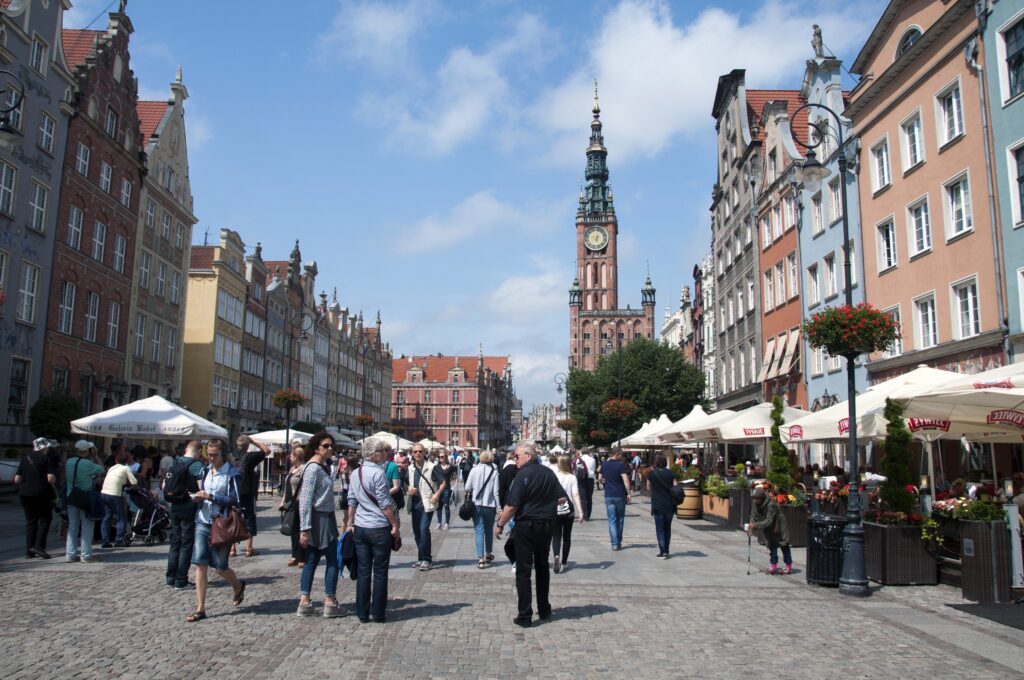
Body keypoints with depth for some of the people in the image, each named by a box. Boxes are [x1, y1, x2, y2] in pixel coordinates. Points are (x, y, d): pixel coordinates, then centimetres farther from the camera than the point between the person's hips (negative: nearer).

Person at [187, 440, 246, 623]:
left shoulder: (232, 473, -7)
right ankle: (200, 609, 4)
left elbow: (234, 500, -12)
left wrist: (210, 497, -18)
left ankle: (238, 586, 34)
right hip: (203, 523, 5)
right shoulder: (206, 471, 11)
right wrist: (199, 497, -2)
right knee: (200, 565, -3)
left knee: (220, 567, 2)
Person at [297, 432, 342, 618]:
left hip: (326, 518, 9)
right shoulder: (313, 468, -16)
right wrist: (305, 529, -23)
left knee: (311, 560, 10)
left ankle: (304, 602, 14)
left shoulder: (324, 466, 14)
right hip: (319, 518, -9)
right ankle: (330, 603, 6)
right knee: (333, 560, 0)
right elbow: (305, 500, -21)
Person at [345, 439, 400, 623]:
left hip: (360, 528, 6)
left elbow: (352, 501, 12)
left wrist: (349, 523, 18)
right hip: (379, 528, -6)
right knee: (380, 572, 5)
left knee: (363, 572, 10)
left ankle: (362, 613, 15)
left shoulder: (356, 473, 7)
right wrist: (395, 525, -7)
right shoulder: (378, 473, -13)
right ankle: (378, 613, 11)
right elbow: (385, 503, -14)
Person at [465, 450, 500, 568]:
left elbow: (467, 488, -5)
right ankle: (488, 555, 33)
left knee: (479, 532, 2)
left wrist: (470, 496, 15)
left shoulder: (474, 469, -5)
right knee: (489, 531, 18)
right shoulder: (494, 471, -7)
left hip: (476, 504, 0)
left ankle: (480, 559, -5)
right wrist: (498, 508, -4)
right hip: (490, 505, 0)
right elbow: (496, 491, -9)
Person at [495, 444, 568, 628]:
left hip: (526, 525, -6)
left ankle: (525, 616, 4)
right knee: (542, 567, 19)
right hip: (546, 524, 6)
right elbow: (561, 498, 8)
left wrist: (500, 525, -7)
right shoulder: (549, 473, 4)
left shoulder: (523, 474, -15)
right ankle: (544, 610, 27)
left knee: (523, 570, 2)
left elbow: (512, 506, -17)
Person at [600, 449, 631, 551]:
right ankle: (618, 542, 21)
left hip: (608, 495, 3)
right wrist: (629, 493, -13)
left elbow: (600, 478, 18)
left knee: (612, 520, 3)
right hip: (620, 495, -3)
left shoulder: (604, 465, 5)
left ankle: (615, 543, -5)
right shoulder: (620, 465, -10)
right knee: (620, 519, 13)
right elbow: (625, 480, -18)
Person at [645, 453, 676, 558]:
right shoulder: (671, 474, -2)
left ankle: (663, 551, -4)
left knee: (660, 529, 3)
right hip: (670, 505, 2)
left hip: (657, 505, -2)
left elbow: (649, 488, 7)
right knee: (667, 528, 16)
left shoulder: (651, 474, -5)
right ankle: (666, 550, 22)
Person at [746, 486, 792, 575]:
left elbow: (769, 521, -35)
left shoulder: (771, 505, -34)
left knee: (784, 547, 3)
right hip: (769, 530, 7)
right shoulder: (755, 505, -12)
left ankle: (789, 566, 13)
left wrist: (756, 525, -42)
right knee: (771, 547, 8)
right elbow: (753, 516, -9)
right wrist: (751, 527, -26)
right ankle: (774, 567, 14)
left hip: (779, 527, -6)